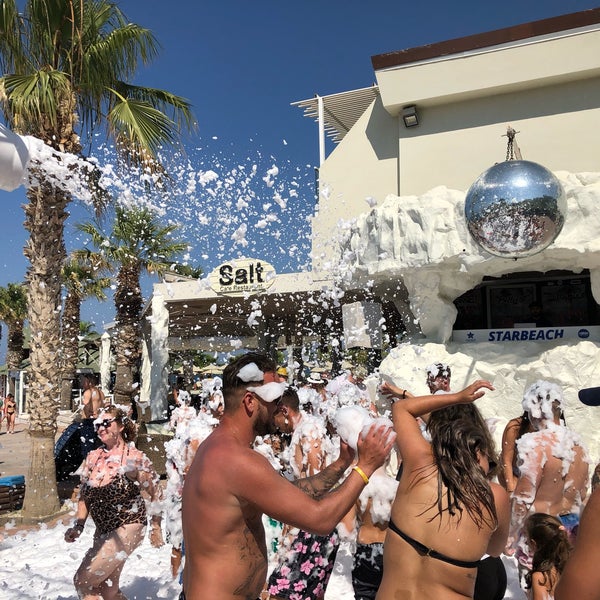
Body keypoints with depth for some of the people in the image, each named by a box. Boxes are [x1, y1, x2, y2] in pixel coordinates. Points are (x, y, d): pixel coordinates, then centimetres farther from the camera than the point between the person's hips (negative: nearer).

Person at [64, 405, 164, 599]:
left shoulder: (135, 458, -17)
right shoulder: (93, 457, 0)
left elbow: (155, 494, -9)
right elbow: (84, 496, 10)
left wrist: (155, 528, -3)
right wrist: (78, 527, -1)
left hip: (127, 529, -7)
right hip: (103, 531, 7)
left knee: (82, 581, -8)